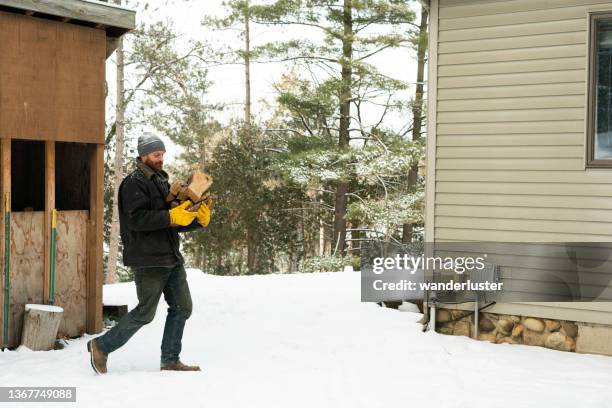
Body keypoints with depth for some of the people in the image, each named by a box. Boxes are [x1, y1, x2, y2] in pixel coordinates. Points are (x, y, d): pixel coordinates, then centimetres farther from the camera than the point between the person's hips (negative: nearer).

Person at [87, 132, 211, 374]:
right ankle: (101, 346, 10)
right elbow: (136, 218, -23)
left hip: (171, 258, 9)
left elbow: (176, 224, 20)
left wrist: (199, 220, 3)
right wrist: (170, 216, -27)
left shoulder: (161, 182, 19)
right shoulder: (134, 183, -8)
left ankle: (170, 360, 18)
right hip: (148, 260, -9)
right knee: (145, 313, -5)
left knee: (182, 307, 8)